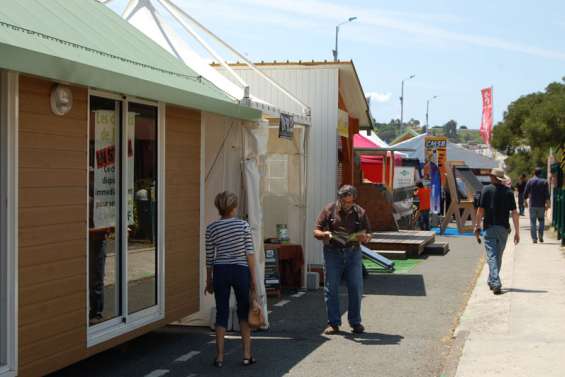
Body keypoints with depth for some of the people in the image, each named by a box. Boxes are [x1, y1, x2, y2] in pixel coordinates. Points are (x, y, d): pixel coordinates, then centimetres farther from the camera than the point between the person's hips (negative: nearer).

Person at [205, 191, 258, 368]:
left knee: (221, 313, 7)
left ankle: (219, 356, 7)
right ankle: (247, 355, 12)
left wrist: (209, 280, 13)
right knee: (244, 312, 12)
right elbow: (250, 253, -7)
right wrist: (253, 277, -1)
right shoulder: (243, 225, -5)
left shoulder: (211, 228, 0)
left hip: (220, 272, 1)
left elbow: (209, 257, 4)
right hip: (241, 270, -1)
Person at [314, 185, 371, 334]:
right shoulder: (329, 210, -1)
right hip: (333, 252, -1)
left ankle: (355, 322, 11)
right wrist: (325, 234, -20)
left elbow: (368, 236, 10)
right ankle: (333, 323, 7)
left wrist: (364, 237, -14)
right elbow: (316, 232, 1)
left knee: (356, 288, -2)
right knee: (331, 288, -2)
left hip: (353, 252, 1)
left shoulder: (360, 212, 4)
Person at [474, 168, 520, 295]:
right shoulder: (509, 192, 1)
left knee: (492, 256, -4)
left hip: (489, 227, -3)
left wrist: (477, 226, 6)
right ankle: (492, 281, 29)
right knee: (498, 256, 16)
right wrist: (517, 231, 1)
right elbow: (514, 213, -2)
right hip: (503, 228, 3)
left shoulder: (487, 190, -4)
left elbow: (481, 210, -5)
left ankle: (496, 284, -18)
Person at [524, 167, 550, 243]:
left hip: (532, 205, 0)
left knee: (533, 222, 2)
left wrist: (526, 201, 16)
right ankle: (540, 236, 0)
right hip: (541, 205, 0)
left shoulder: (530, 181, 1)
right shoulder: (544, 182, 0)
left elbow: (525, 193, 1)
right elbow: (547, 195, -7)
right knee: (541, 220, 16)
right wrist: (547, 204, -3)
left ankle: (534, 238, -3)